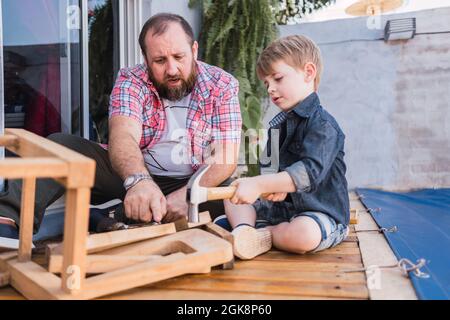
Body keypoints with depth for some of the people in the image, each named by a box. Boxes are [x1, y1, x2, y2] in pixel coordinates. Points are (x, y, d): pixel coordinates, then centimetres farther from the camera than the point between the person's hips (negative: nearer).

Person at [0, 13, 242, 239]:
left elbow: (225, 158, -14)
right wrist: (138, 180, -48)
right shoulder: (131, 81, -7)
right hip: (131, 175, 1)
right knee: (60, 145, -18)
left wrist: (187, 194, -31)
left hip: (191, 184, 0)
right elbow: (123, 136, -26)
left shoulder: (223, 86, -6)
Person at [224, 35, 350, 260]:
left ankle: (263, 235, -11)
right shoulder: (279, 123, 10)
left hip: (321, 213, -8)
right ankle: (243, 229, -19)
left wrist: (259, 184, -39)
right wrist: (274, 186, -12)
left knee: (304, 234, -40)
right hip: (284, 206, 8)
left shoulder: (323, 125, -17)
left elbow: (310, 171, -31)